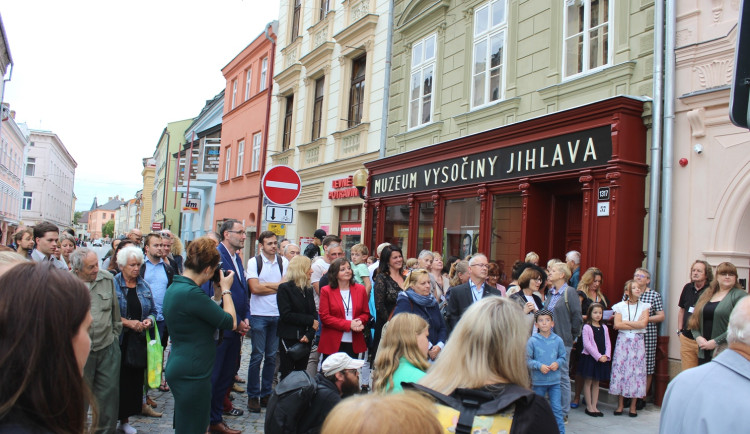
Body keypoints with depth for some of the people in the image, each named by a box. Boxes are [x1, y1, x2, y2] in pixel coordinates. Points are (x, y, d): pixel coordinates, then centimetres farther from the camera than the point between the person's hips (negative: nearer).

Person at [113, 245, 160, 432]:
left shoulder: (144, 286, 11)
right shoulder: (112, 284, -4)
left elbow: (153, 310, 15)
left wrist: (149, 320, -6)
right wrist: (127, 322, -18)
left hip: (138, 341, 4)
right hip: (118, 341, -4)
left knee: (135, 379, 6)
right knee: (117, 380, -2)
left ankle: (125, 420, 20)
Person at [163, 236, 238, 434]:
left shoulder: (174, 287, 7)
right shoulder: (192, 293, -24)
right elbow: (230, 322, -16)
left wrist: (219, 293, 11)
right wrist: (226, 290, -4)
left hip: (181, 369, 10)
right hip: (193, 373, -10)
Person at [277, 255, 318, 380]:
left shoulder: (308, 290, 11)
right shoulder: (284, 288, -7)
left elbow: (314, 313, 4)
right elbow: (286, 315, -15)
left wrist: (309, 334, -11)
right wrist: (310, 320, -13)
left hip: (306, 339, 5)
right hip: (289, 338, -5)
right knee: (287, 375, -1)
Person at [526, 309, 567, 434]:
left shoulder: (558, 340, -2)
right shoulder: (532, 341, -10)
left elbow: (562, 357, 8)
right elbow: (527, 360, -7)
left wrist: (557, 363, -12)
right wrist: (539, 366, -19)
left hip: (555, 381, 1)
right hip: (538, 380, -1)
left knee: (557, 408, 0)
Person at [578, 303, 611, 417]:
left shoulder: (604, 327, 9)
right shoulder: (586, 327, -7)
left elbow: (608, 343, 7)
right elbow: (587, 344, -13)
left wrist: (606, 355, -9)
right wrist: (598, 356, -16)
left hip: (602, 358, 5)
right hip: (589, 357, -5)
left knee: (596, 382, 10)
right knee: (588, 382, 1)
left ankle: (594, 406, 16)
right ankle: (589, 407, 8)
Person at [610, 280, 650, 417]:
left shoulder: (644, 306, 6)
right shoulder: (620, 306, 5)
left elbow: (643, 323, -9)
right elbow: (617, 325, -6)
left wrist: (625, 322, -7)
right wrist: (635, 325, -8)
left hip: (637, 341, 0)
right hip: (623, 340, 0)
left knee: (636, 370, -2)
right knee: (620, 368, -2)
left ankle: (633, 406, 8)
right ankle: (620, 404, 7)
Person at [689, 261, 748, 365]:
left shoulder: (739, 296, -3)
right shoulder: (706, 295, 16)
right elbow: (695, 319, 14)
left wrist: (716, 342, -14)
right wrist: (698, 337, -4)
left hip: (726, 352, -5)